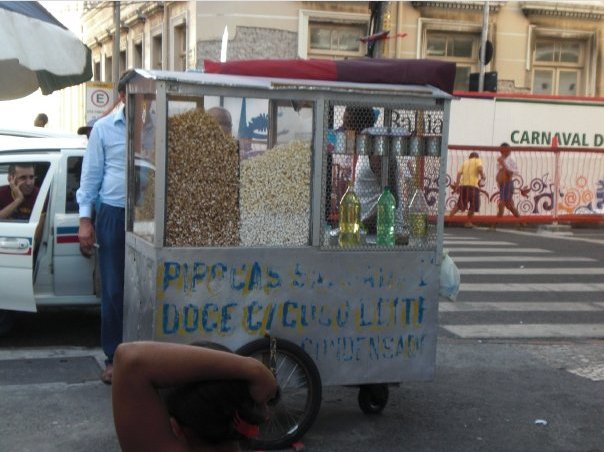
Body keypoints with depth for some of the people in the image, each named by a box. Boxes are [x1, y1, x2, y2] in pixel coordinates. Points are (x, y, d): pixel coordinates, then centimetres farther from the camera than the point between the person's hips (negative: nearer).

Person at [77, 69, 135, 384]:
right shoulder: (104, 128, 3)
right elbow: (91, 174, 4)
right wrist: (85, 220, -1)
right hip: (114, 215, 0)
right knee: (113, 290, 5)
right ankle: (113, 357, 16)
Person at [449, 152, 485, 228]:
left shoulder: (465, 162, 21)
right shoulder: (478, 160, 9)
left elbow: (459, 173, 9)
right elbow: (480, 168, -13)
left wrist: (457, 185, 7)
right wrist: (482, 176, 3)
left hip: (463, 184, 5)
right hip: (473, 185, -5)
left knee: (460, 204, 16)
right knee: (473, 205, 6)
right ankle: (468, 222, 6)